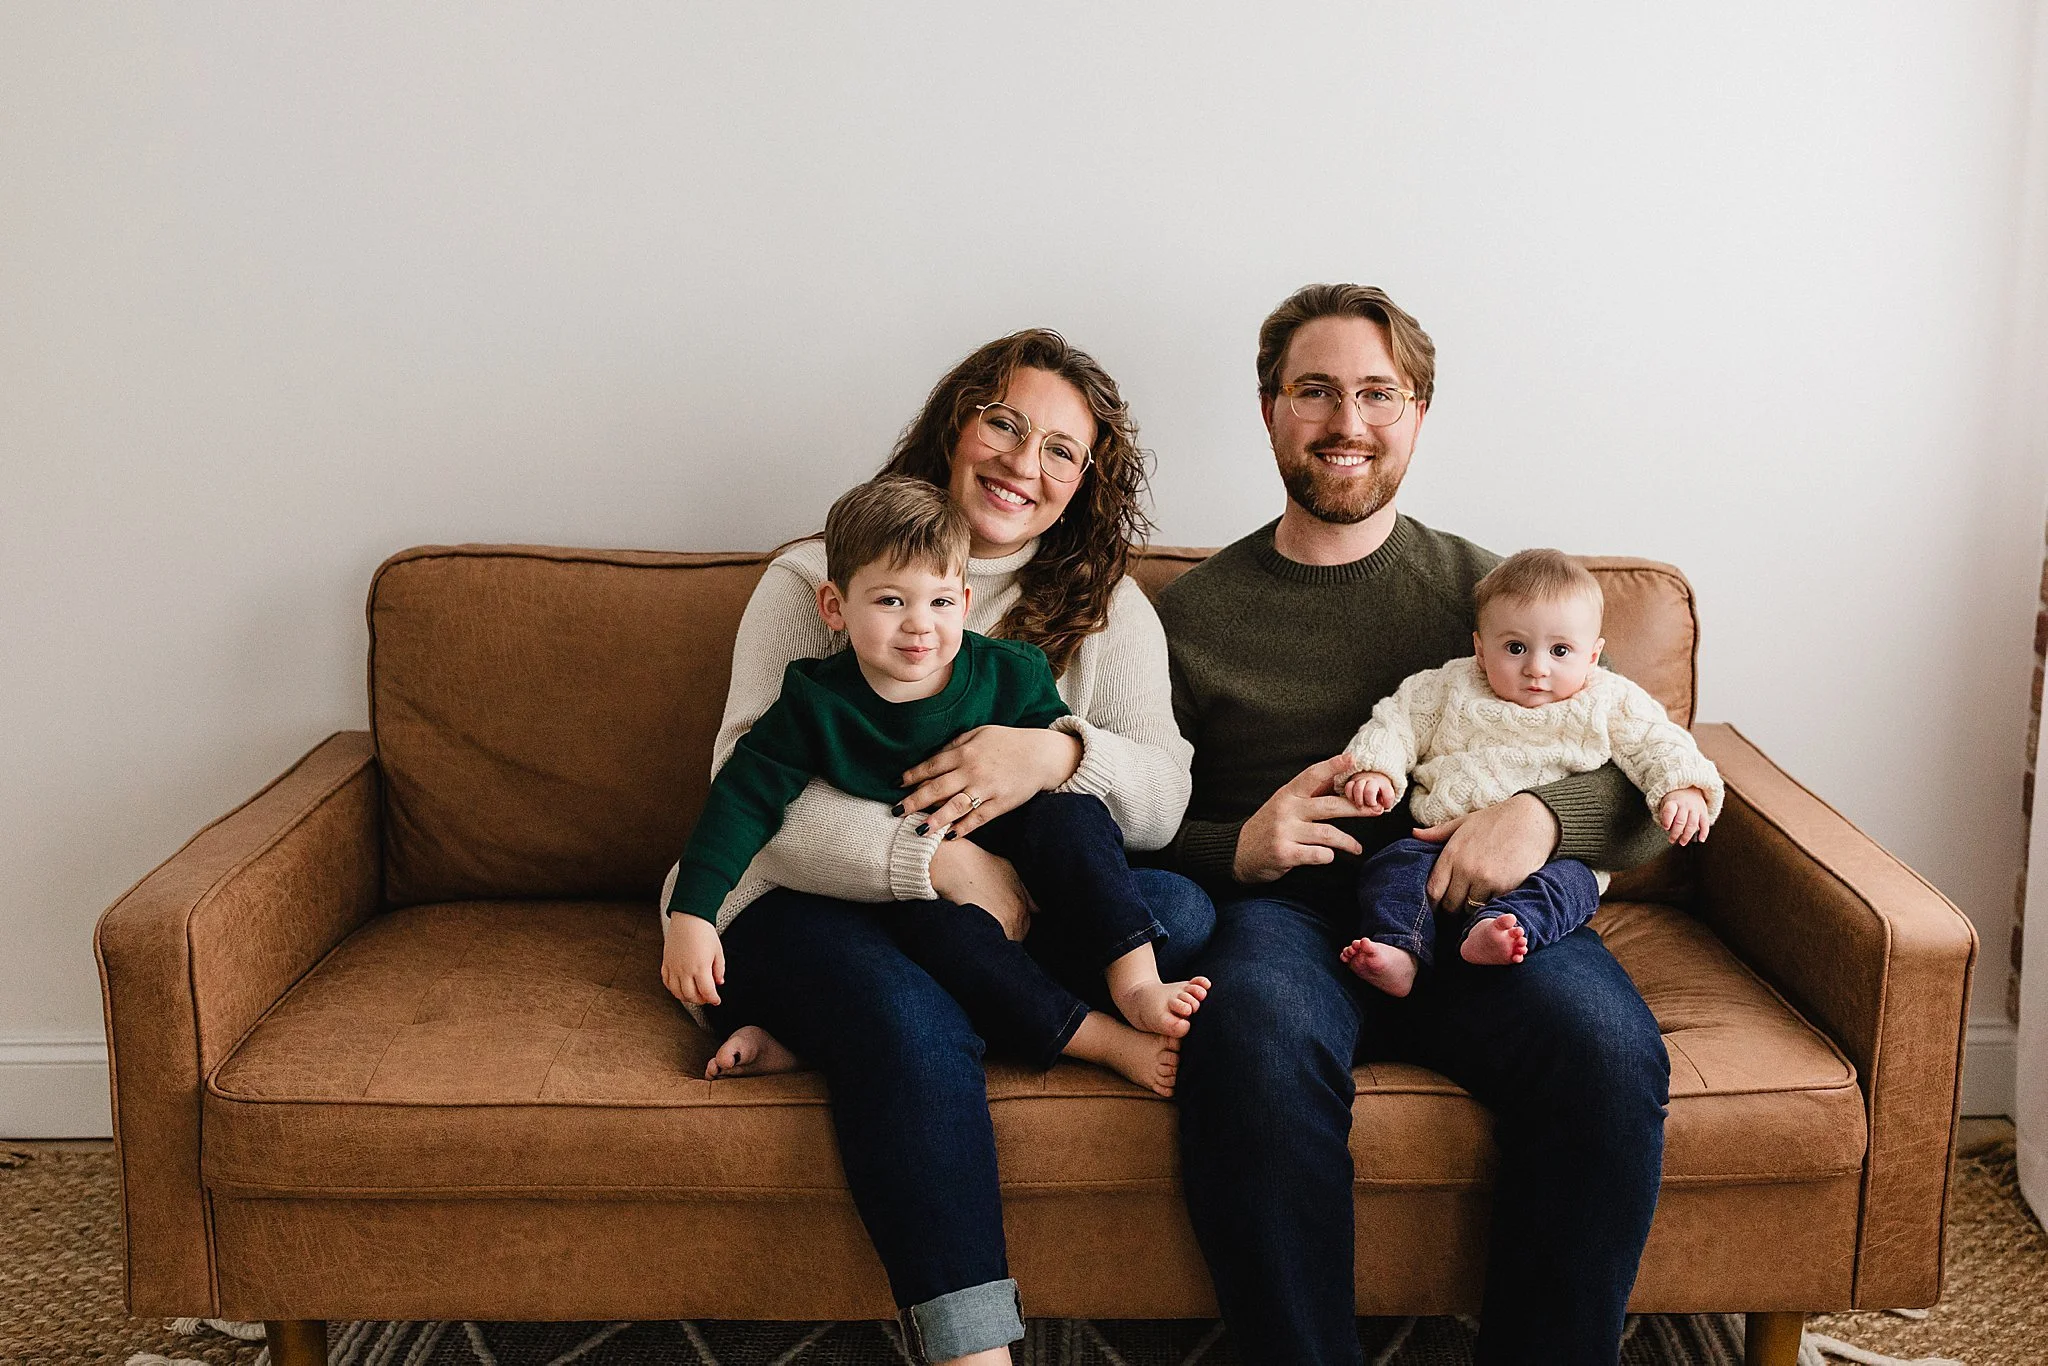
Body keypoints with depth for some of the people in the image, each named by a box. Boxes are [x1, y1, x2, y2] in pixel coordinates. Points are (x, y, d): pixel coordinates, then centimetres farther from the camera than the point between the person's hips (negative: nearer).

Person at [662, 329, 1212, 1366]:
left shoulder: (1107, 608, 12)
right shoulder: (815, 580, 3)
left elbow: (1163, 802, 1)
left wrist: (1062, 754, -23)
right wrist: (945, 864, -23)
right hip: (815, 903, -3)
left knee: (1181, 914, -25)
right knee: (908, 1016, -37)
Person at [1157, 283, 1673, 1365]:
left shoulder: (1485, 592, 17)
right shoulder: (1194, 611, 16)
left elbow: (1649, 794, 11)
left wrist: (1540, 816, -11)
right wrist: (1235, 850, -11)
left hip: (1469, 908, 1)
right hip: (1276, 910, -1)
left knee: (1609, 1048, -30)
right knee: (1259, 1036, -37)